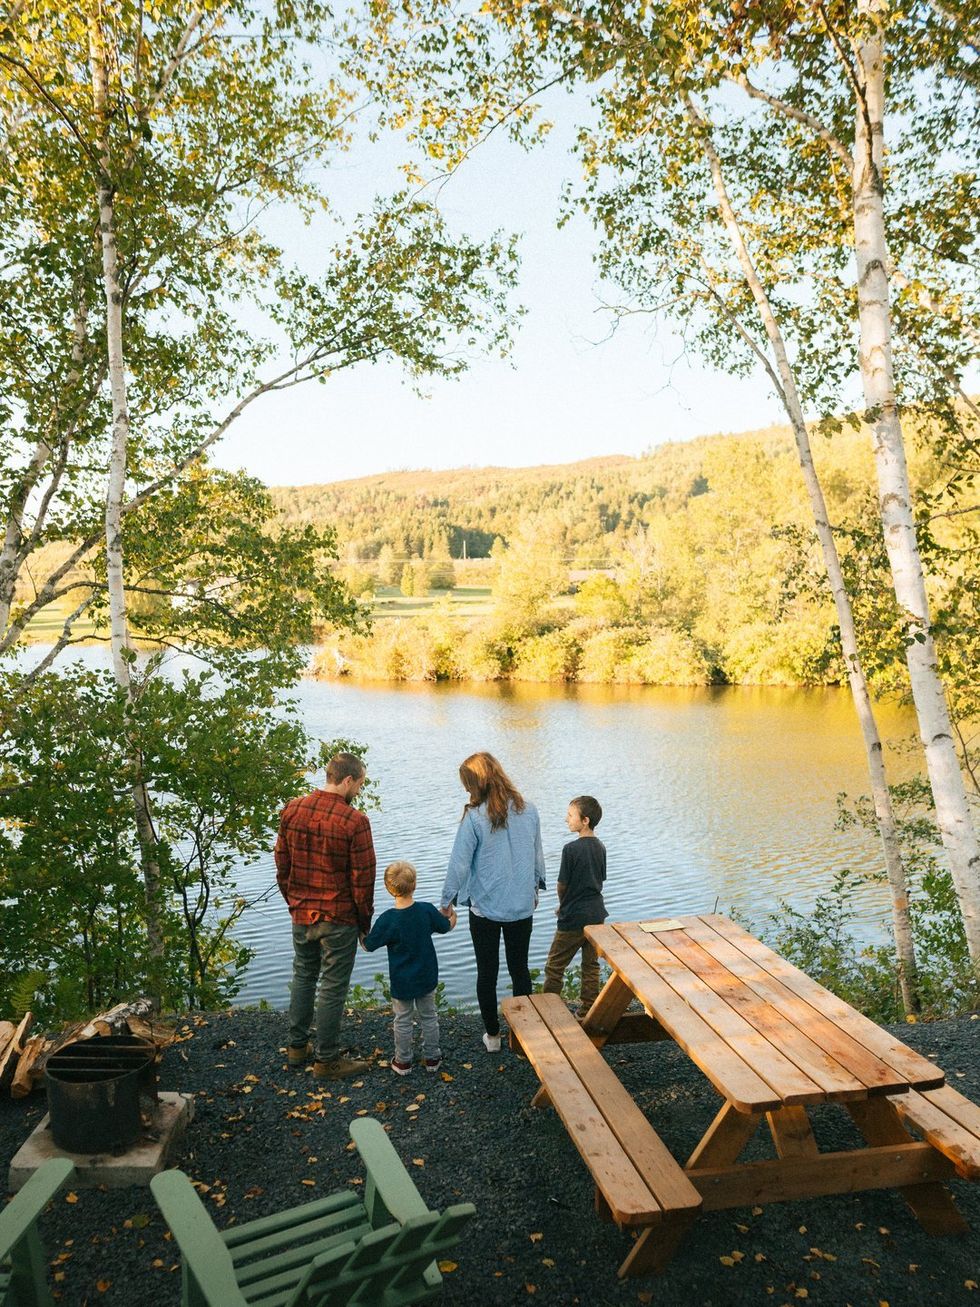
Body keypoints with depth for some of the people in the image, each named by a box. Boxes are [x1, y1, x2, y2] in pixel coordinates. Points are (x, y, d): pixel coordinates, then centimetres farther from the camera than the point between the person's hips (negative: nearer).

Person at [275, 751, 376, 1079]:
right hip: (338, 919, -5)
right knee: (332, 988, 7)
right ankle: (327, 1060, 20)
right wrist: (365, 923, -1)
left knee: (303, 977, 22)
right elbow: (363, 880, -14)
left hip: (300, 914, 6)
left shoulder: (292, 810, -3)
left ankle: (297, 1046, 34)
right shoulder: (354, 821, -20)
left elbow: (282, 866, 6)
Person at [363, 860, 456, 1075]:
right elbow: (445, 927, 4)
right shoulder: (427, 910, -15)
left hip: (401, 982, -2)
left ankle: (403, 1061, 27)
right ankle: (432, 1057, 30)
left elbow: (368, 945, -11)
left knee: (402, 1020, 15)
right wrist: (453, 917, 26)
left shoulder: (387, 920, -22)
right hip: (427, 977, 2)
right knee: (428, 1016, 19)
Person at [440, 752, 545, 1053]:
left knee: (487, 972, 12)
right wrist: (535, 887, 24)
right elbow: (538, 856, 7)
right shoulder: (528, 811, -5)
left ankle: (493, 1035, 23)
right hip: (522, 906, 4)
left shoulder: (475, 817, -18)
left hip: (485, 908, -3)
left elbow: (459, 863, -13)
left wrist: (447, 901, 1)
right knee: (520, 969, 17)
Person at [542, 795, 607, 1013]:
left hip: (573, 917, -7)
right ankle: (589, 1011, 21)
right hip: (596, 914, 7)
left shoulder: (571, 849, -19)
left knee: (554, 966, 6)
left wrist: (562, 905, 8)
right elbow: (601, 881, 10)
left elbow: (562, 884, -11)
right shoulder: (600, 847, 2)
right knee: (591, 965, 15)